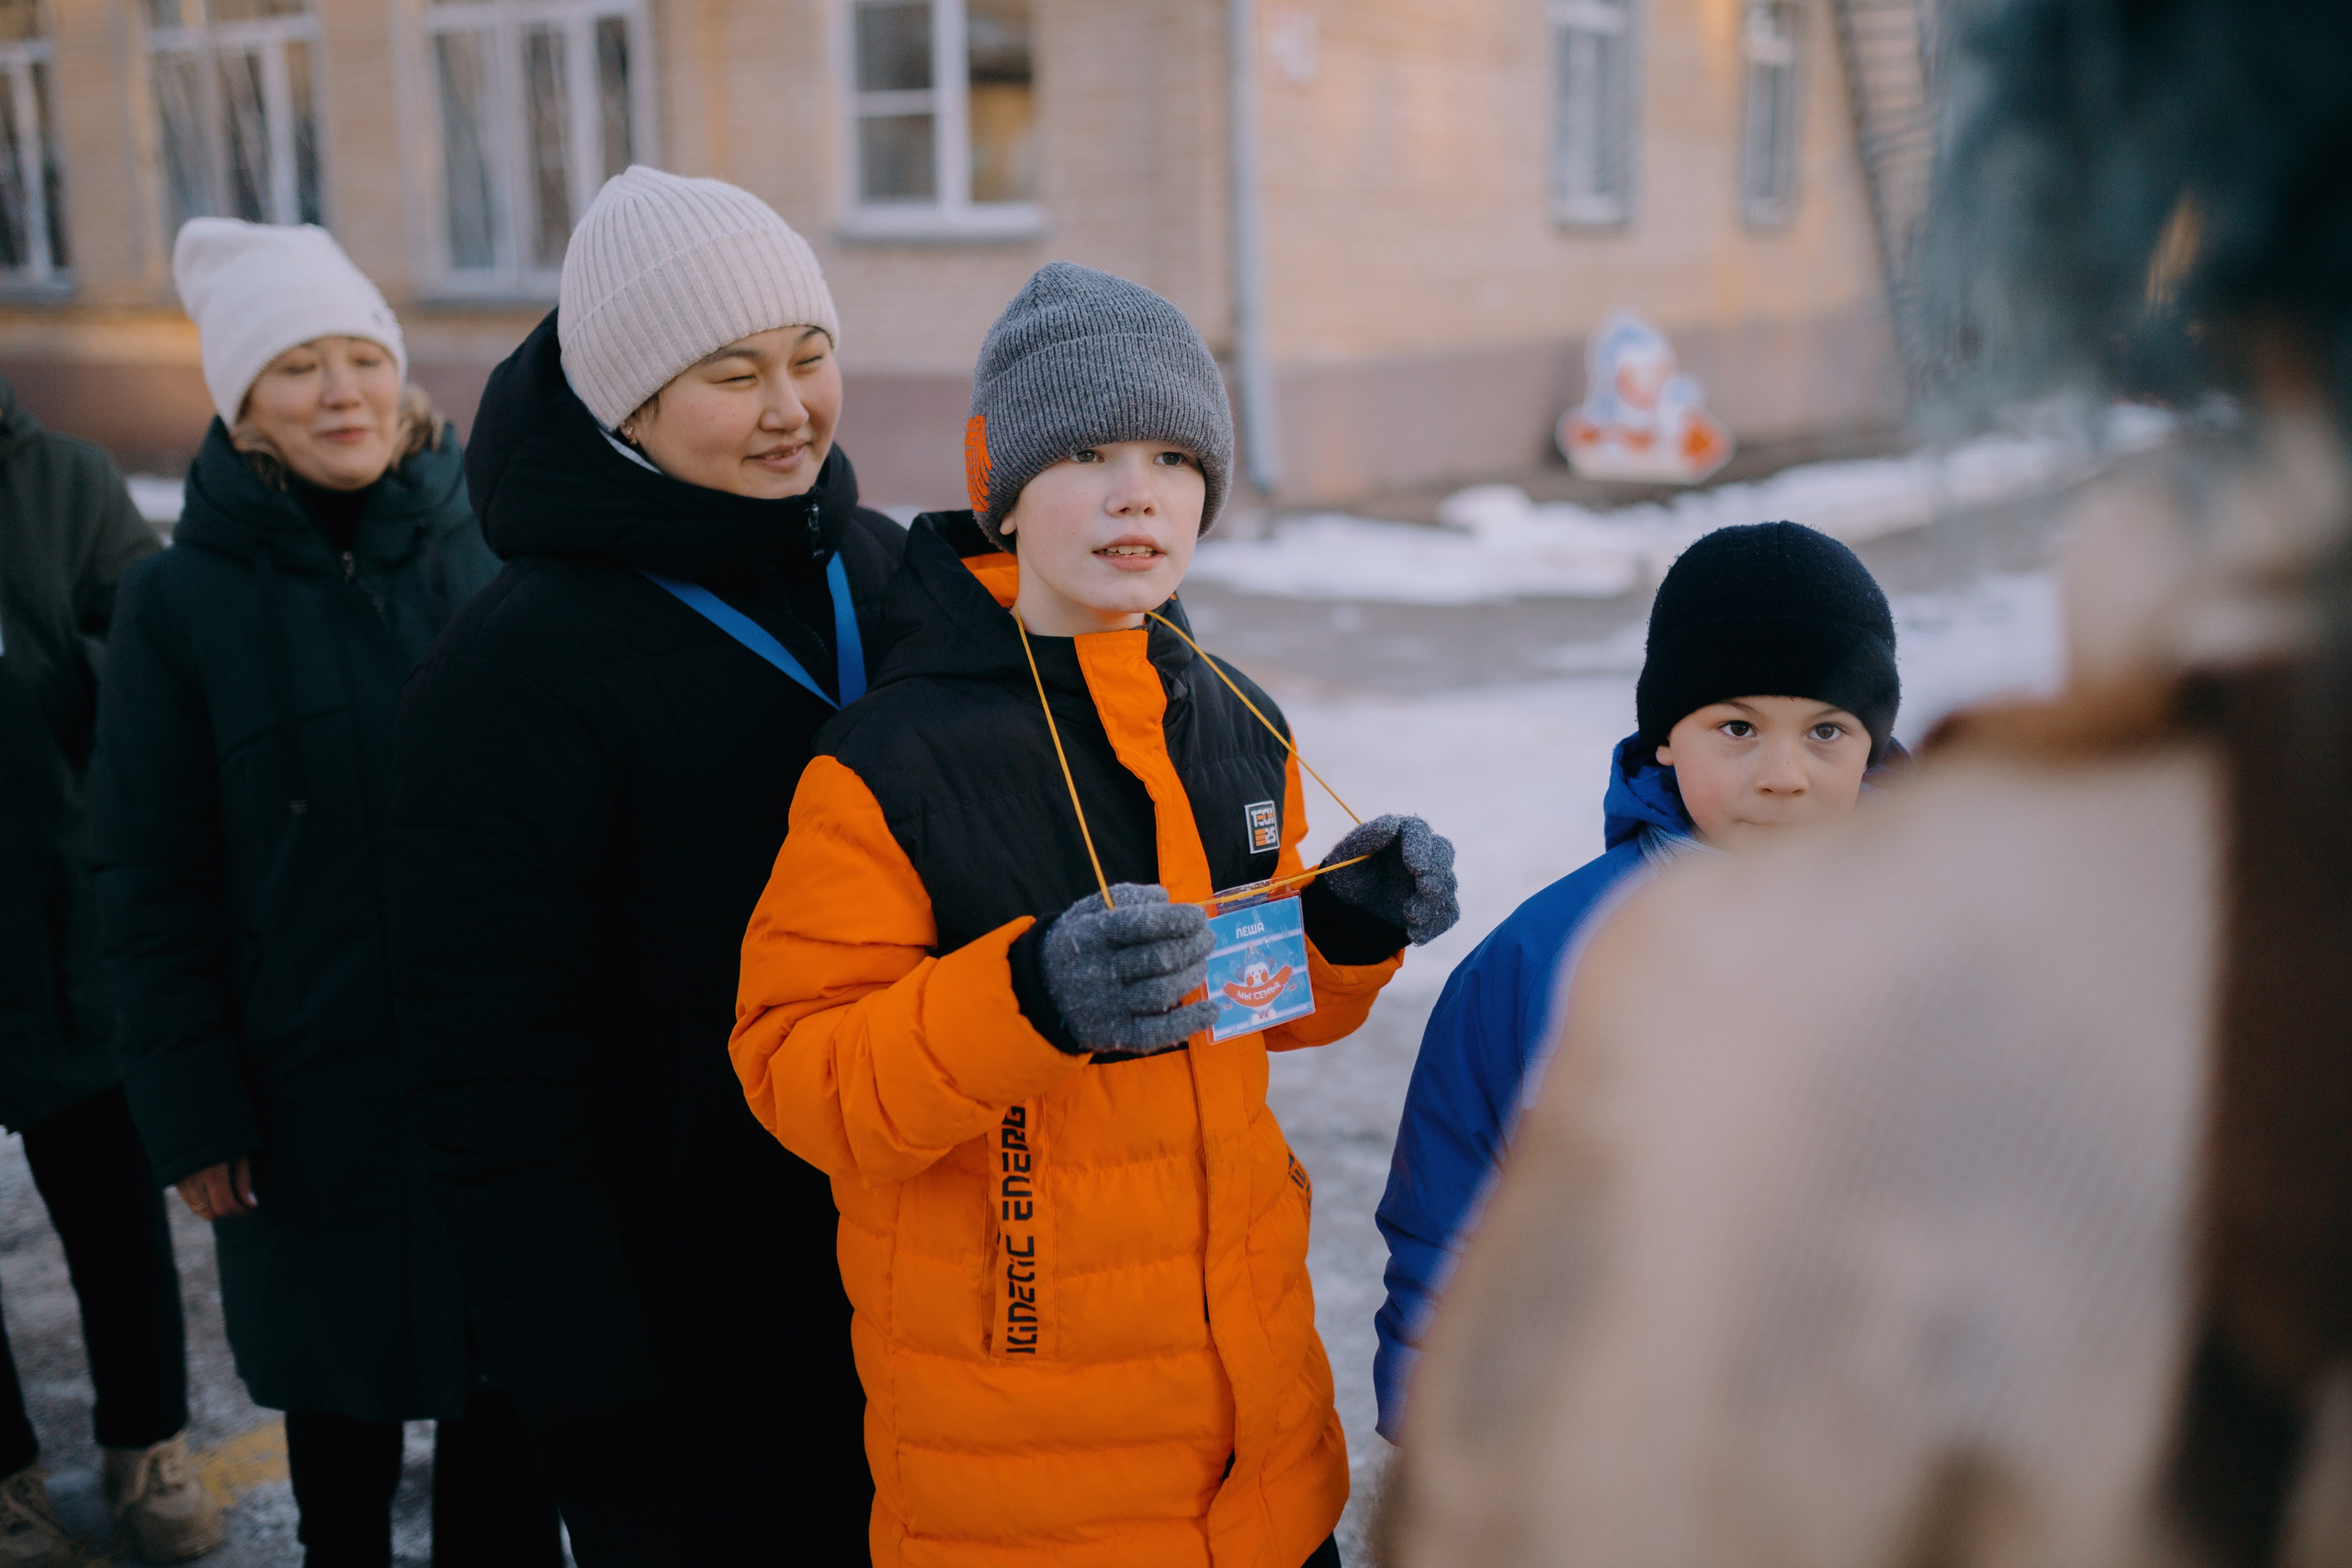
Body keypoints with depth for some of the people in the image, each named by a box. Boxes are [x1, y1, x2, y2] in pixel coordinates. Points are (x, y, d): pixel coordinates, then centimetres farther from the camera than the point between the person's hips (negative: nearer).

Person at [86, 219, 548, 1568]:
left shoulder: (490, 557, -1)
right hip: (318, 1090, -1)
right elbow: (152, 885, -3)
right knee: (345, 1394, 13)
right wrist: (191, 1111, -6)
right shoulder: (181, 605, -5)